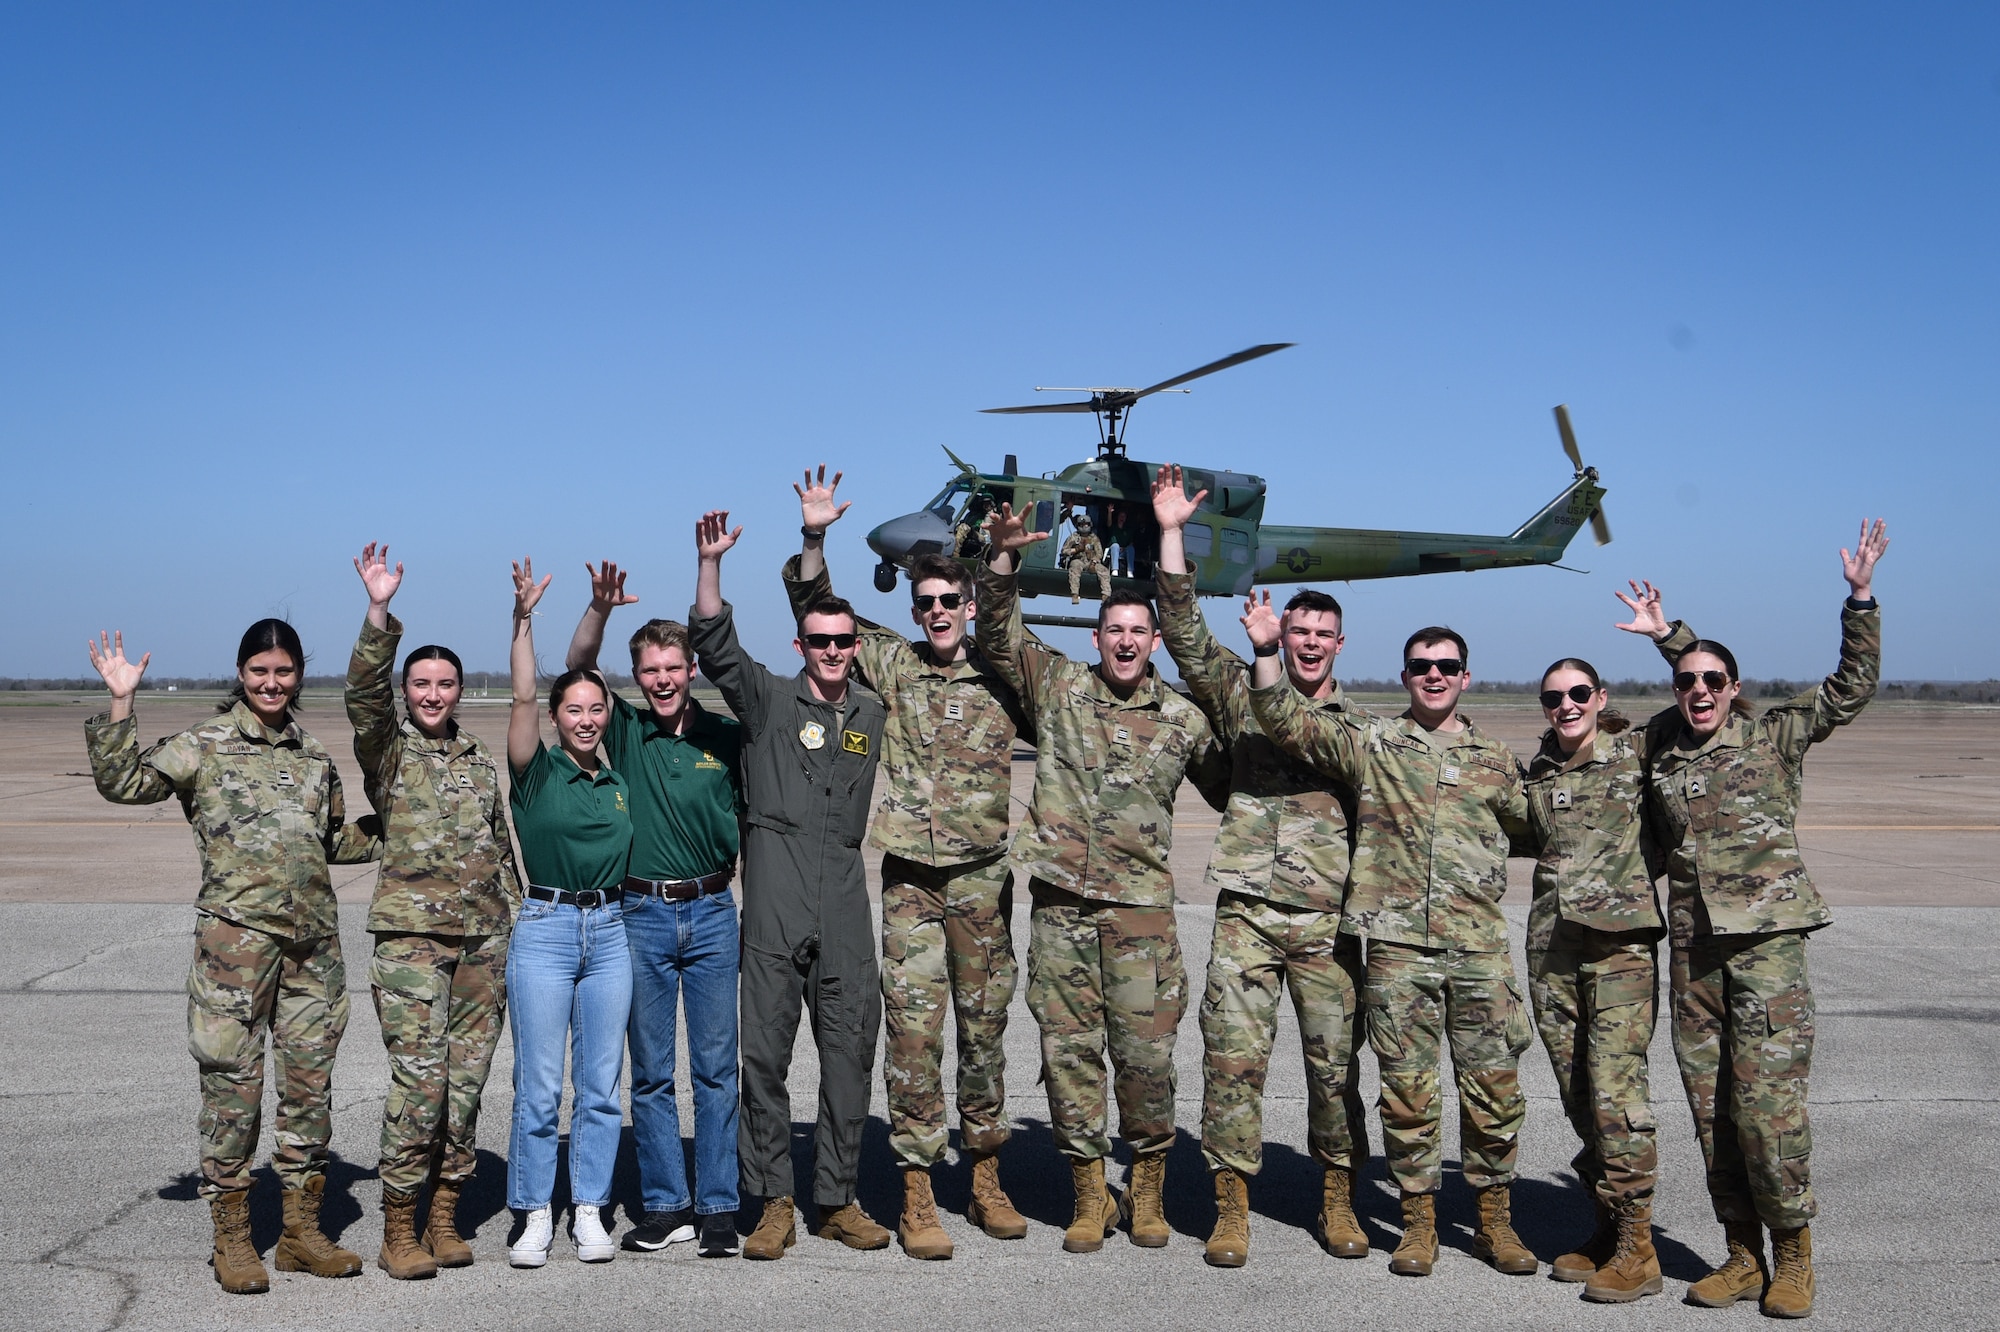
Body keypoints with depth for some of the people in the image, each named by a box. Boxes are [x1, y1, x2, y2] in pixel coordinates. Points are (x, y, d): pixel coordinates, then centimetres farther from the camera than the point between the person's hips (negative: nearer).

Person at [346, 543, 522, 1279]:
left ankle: (445, 1219, 17)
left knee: (467, 1080, 6)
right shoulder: (388, 749, 2)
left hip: (484, 940, 5)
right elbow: (364, 693, -17)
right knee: (419, 1079, -10)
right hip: (411, 935, -5)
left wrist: (516, 929, 17)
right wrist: (379, 613, -29)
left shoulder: (480, 760, 16)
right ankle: (398, 1230, 2)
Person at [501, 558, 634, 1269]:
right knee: (539, 1085, 0)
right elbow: (522, 698, -15)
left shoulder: (620, 779, 12)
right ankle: (535, 1216, 11)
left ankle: (590, 1212, 17)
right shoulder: (537, 771, -1)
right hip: (544, 928, -4)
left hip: (610, 931, 4)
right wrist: (523, 619, -22)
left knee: (600, 1084, 7)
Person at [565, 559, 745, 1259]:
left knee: (715, 1068, 3)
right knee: (650, 1071, 7)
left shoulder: (726, 736, 3)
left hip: (711, 913, 0)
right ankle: (665, 1206, 17)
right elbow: (577, 669, -10)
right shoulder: (626, 733, 3)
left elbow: (751, 810, 13)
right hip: (641, 916, 1)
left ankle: (717, 1207, 11)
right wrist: (600, 608, -24)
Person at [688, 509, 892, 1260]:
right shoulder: (769, 700, 4)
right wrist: (710, 564, -18)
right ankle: (773, 1202, 12)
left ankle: (838, 1199, 17)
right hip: (775, 896, -3)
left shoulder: (875, 713, 14)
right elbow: (714, 644, -7)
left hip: (845, 896, 3)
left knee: (851, 1049, 5)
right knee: (766, 1050, 1)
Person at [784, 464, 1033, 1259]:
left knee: (984, 1027, 10)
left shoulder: (1003, 675, 5)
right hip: (910, 875, -1)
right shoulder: (892, 666, 5)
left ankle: (986, 1179, 23)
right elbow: (816, 613, 4)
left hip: (984, 877, 1)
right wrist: (814, 539, -8)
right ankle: (917, 1197, 5)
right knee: (913, 1029, -3)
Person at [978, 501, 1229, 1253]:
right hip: (1059, 906, 1)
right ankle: (1090, 1197, 18)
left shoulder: (1183, 719, 8)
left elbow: (1232, 790, 19)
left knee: (1147, 1056, -2)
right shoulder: (1058, 686, 8)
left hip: (1140, 908, 0)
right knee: (1068, 1053, 4)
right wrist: (1002, 558, -7)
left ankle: (1148, 1192, 19)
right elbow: (997, 636, 4)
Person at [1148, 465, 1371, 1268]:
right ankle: (1231, 1207, 9)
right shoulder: (1243, 696, 8)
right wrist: (1171, 536, -7)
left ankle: (1338, 1200, 23)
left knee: (1336, 1061, 6)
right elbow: (1185, 634, -1)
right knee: (1232, 1057, -3)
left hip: (1328, 919, 1)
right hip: (1246, 911, -1)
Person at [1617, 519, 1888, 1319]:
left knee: (1767, 1102, -9)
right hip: (1693, 946, 4)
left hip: (1768, 937, -4)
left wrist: (1859, 598, -8)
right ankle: (1742, 1254, 18)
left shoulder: (1774, 738, 2)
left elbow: (1853, 686, -2)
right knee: (1711, 1108, 6)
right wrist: (1667, 637, 22)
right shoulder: (1659, 748, 10)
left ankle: (1792, 1252, 8)